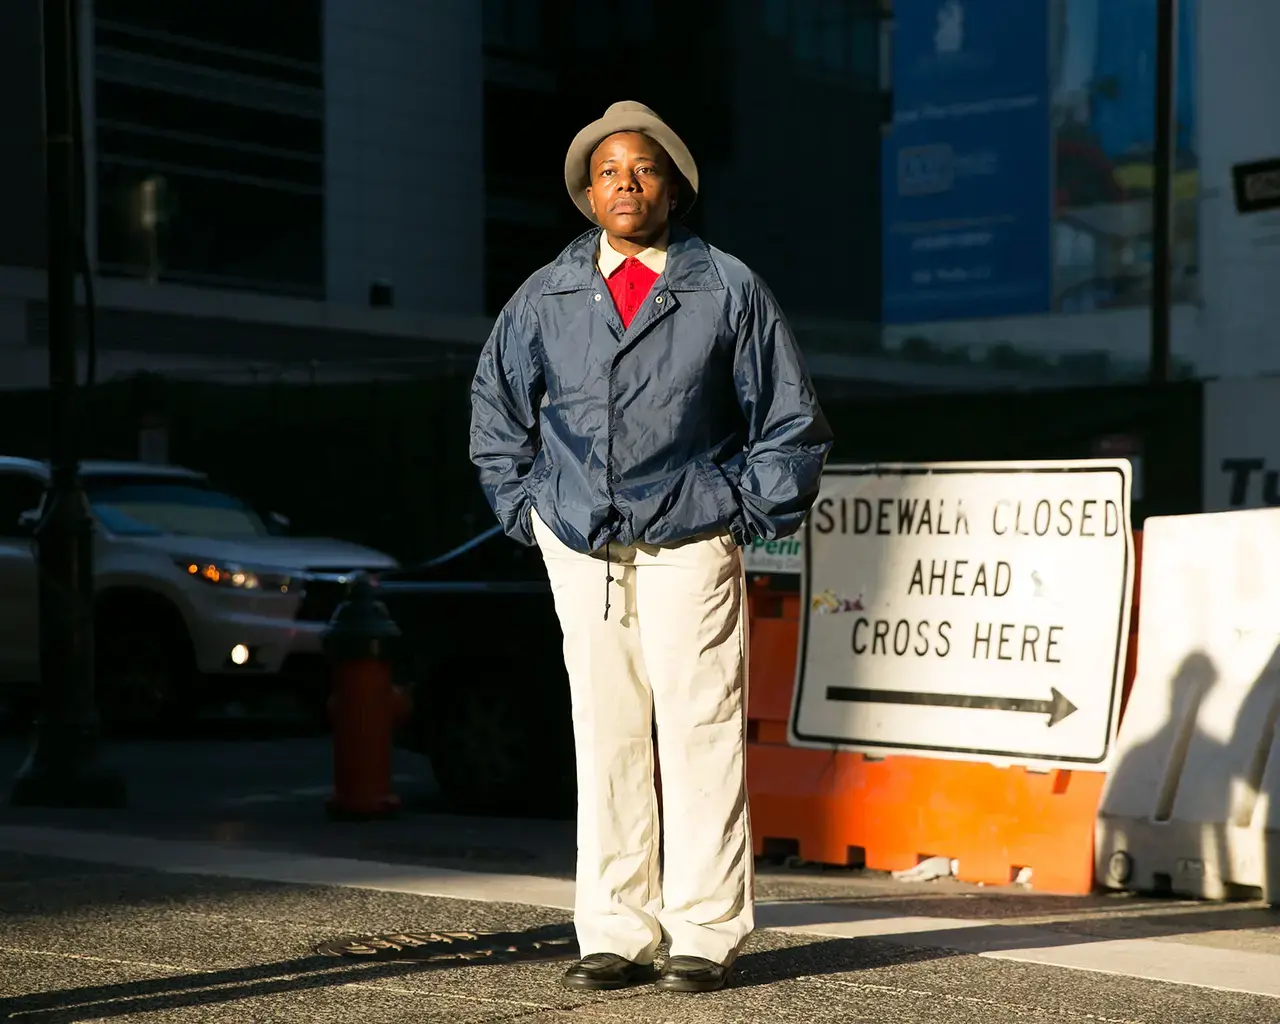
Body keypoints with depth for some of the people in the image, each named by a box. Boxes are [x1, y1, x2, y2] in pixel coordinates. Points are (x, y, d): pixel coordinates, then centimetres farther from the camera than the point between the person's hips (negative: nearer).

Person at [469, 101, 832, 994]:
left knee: (699, 735, -5)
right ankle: (615, 936, 9)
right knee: (605, 739, 3)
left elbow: (791, 423, 9)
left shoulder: (730, 291, 3)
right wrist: (526, 511, 14)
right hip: (579, 551, 2)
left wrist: (750, 520, 3)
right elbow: (496, 411, 22)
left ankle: (707, 935, 2)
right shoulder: (545, 299, 9)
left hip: (690, 546, -2)